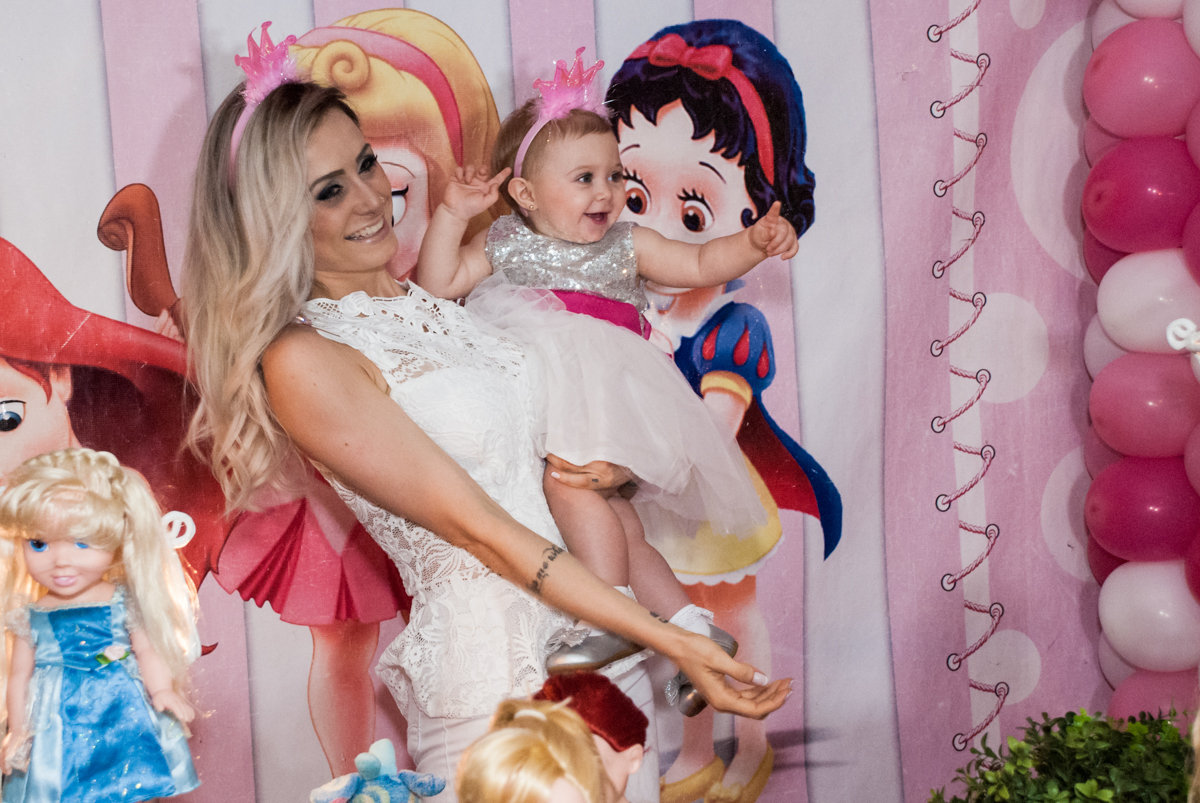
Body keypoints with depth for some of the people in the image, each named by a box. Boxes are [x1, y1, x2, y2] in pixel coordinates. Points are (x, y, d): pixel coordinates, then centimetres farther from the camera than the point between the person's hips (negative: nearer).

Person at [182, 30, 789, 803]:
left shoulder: (434, 295, 9)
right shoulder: (302, 361, -13)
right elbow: (479, 529, -16)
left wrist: (611, 462, 1)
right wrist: (669, 640, -18)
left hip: (587, 618, 7)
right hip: (492, 656, -7)